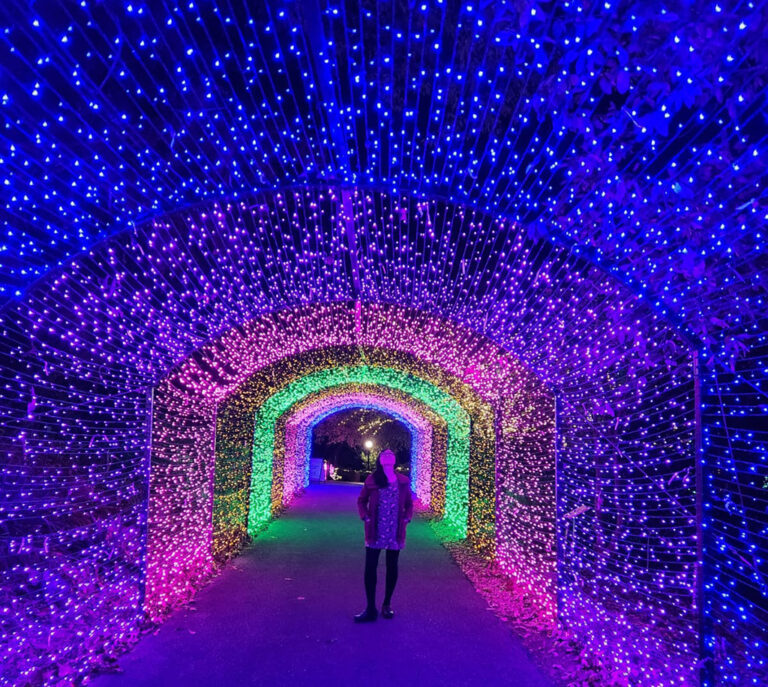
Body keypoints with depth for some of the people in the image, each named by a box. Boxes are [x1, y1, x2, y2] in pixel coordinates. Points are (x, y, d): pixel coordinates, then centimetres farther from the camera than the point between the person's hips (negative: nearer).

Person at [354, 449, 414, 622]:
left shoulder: (403, 482, 3)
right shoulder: (371, 480, 0)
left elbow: (409, 504, 13)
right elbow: (361, 501, 10)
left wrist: (406, 519, -1)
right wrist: (365, 518, -3)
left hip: (395, 532, 2)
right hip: (375, 531, -1)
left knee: (392, 567, 11)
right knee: (370, 568, -2)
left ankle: (387, 605, 26)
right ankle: (371, 609, 8)